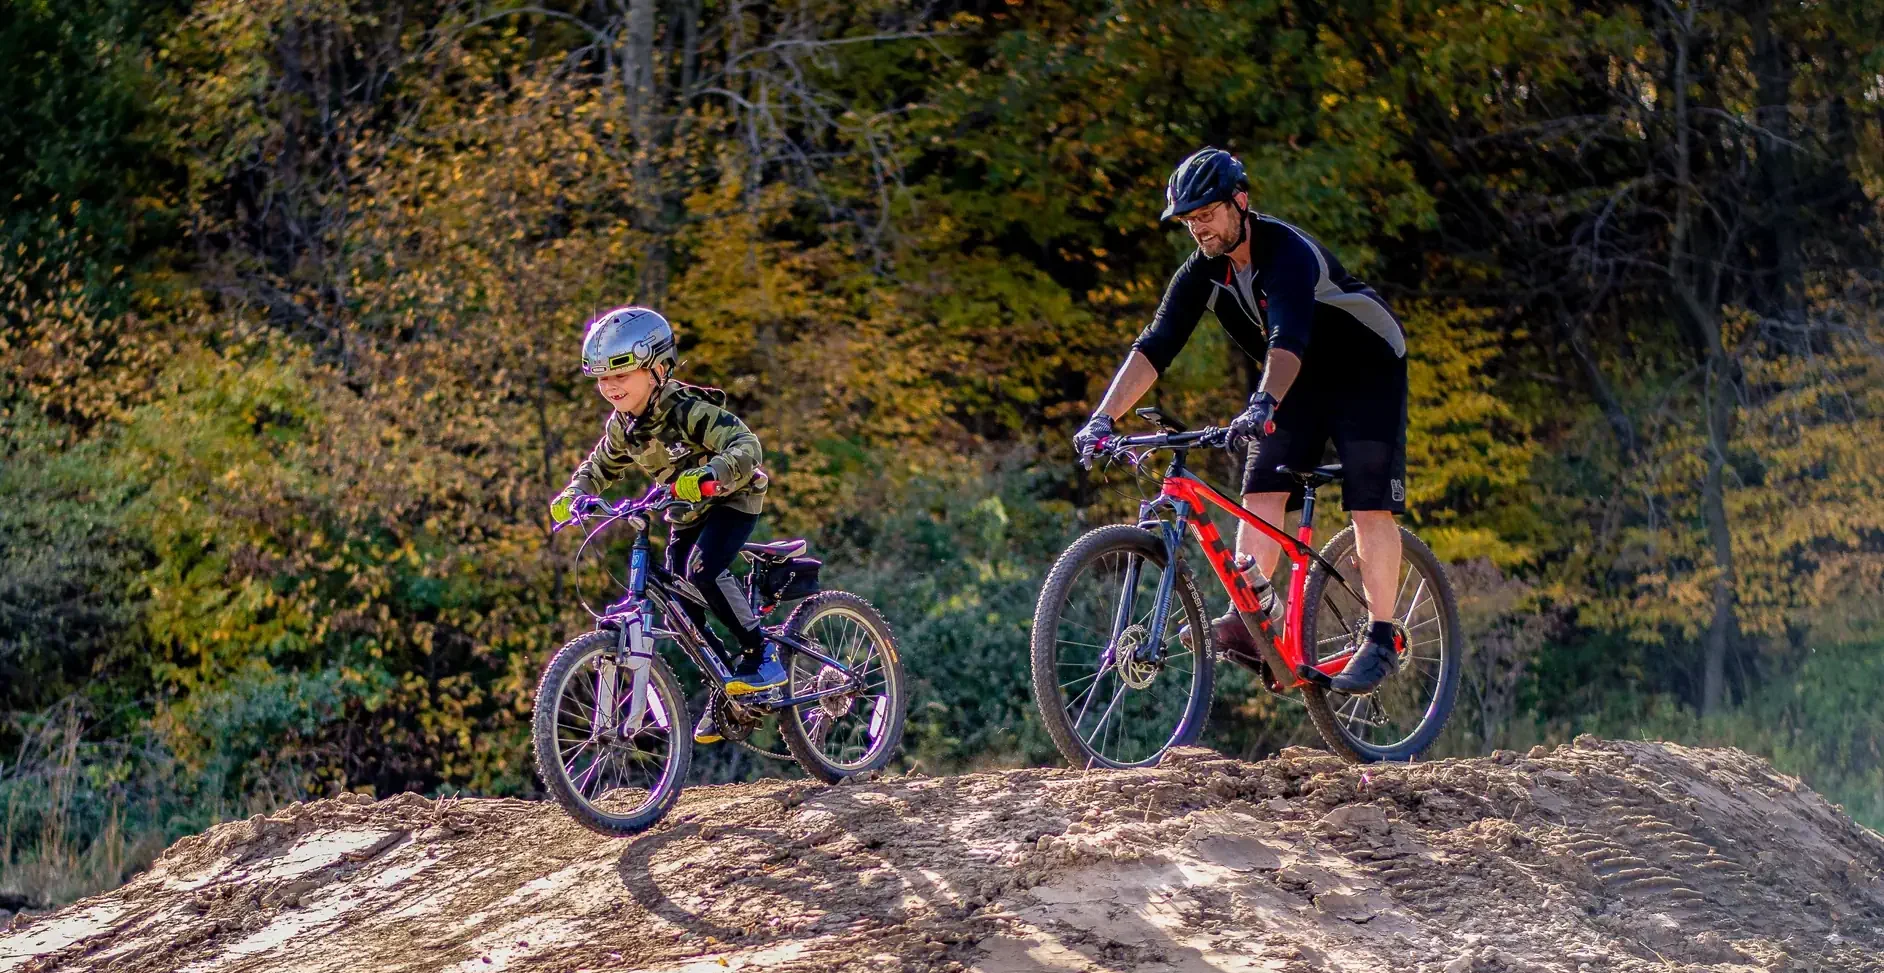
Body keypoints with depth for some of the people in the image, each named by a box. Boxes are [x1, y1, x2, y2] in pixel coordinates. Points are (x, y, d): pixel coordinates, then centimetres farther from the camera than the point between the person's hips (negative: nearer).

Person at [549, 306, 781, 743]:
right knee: (682, 607, 0)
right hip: (686, 513, 7)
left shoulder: (688, 411, -30)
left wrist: (708, 474, -60)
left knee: (703, 570, -31)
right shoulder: (622, 425, -7)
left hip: (732, 499, -7)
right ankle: (726, 693, 16)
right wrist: (573, 494, -8)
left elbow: (746, 448, -41)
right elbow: (601, 466, 12)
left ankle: (761, 654, -16)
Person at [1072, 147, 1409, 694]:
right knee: (1260, 493, -11)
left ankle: (1382, 640, -12)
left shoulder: (1288, 252, -32)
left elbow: (1289, 338, -48)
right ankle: (1249, 622, -16)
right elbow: (1155, 347, -17)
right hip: (1298, 381, 6)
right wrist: (1104, 418, -29)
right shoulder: (1202, 273, -11)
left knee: (1370, 505, -14)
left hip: (1366, 372, -6)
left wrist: (1264, 404, -65)